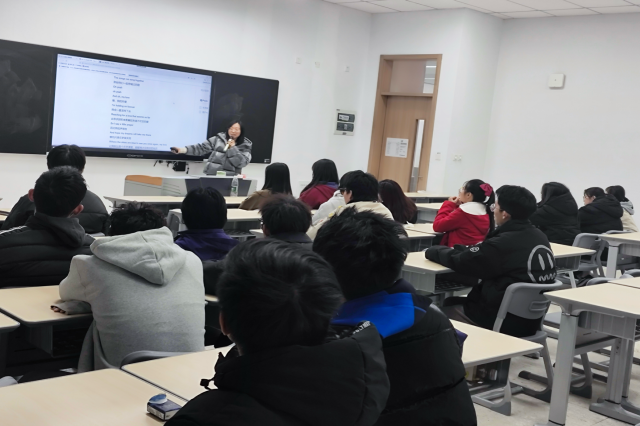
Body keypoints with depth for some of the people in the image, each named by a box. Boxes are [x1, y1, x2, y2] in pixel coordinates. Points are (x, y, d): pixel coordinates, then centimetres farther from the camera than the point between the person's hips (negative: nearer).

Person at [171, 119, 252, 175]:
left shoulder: (245, 146, 3)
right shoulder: (219, 139, 7)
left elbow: (241, 163, -7)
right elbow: (202, 147, 5)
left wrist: (233, 148, -12)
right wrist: (182, 150, -4)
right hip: (211, 176, 2)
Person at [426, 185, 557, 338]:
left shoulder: (504, 243, -23)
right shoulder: (540, 237, 2)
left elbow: (459, 261, -13)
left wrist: (433, 250, 4)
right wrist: (458, 249, 9)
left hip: (501, 322, -8)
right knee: (451, 302, 21)